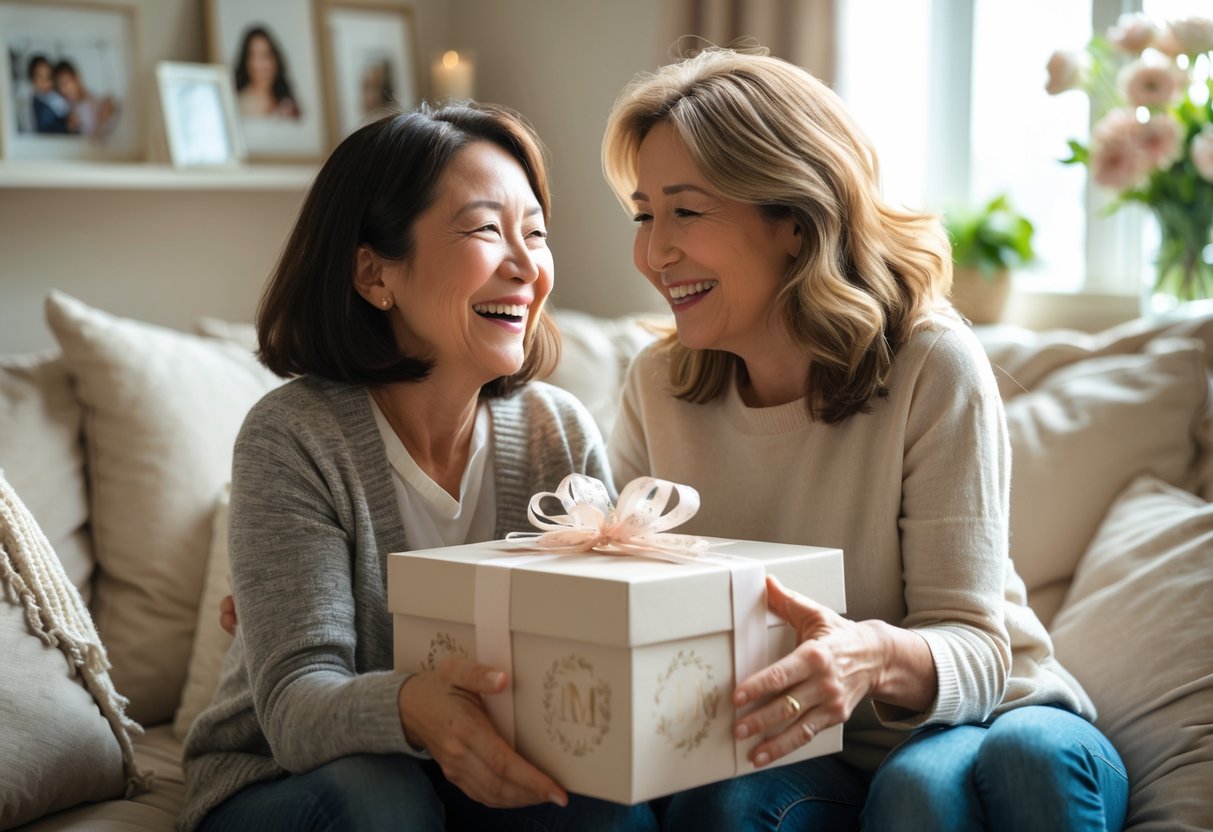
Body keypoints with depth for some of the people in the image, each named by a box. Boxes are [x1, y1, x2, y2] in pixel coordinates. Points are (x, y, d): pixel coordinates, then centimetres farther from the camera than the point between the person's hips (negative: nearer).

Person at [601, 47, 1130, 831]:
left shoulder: (933, 365, -16)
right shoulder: (658, 385, -1)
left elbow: (975, 649, -17)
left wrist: (879, 658, -40)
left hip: (983, 720, -2)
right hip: (793, 756, 2)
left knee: (1031, 755, -35)